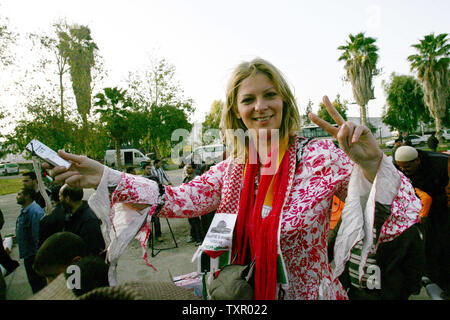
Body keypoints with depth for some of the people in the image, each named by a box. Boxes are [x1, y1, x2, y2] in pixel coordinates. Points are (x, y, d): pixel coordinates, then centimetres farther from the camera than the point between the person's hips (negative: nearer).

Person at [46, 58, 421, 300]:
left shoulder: (321, 156, -15)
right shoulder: (232, 169, -4)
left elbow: (390, 204, -20)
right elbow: (180, 199, -11)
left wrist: (372, 163, -43)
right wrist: (105, 177, -19)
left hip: (310, 292, -3)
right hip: (242, 295, 4)